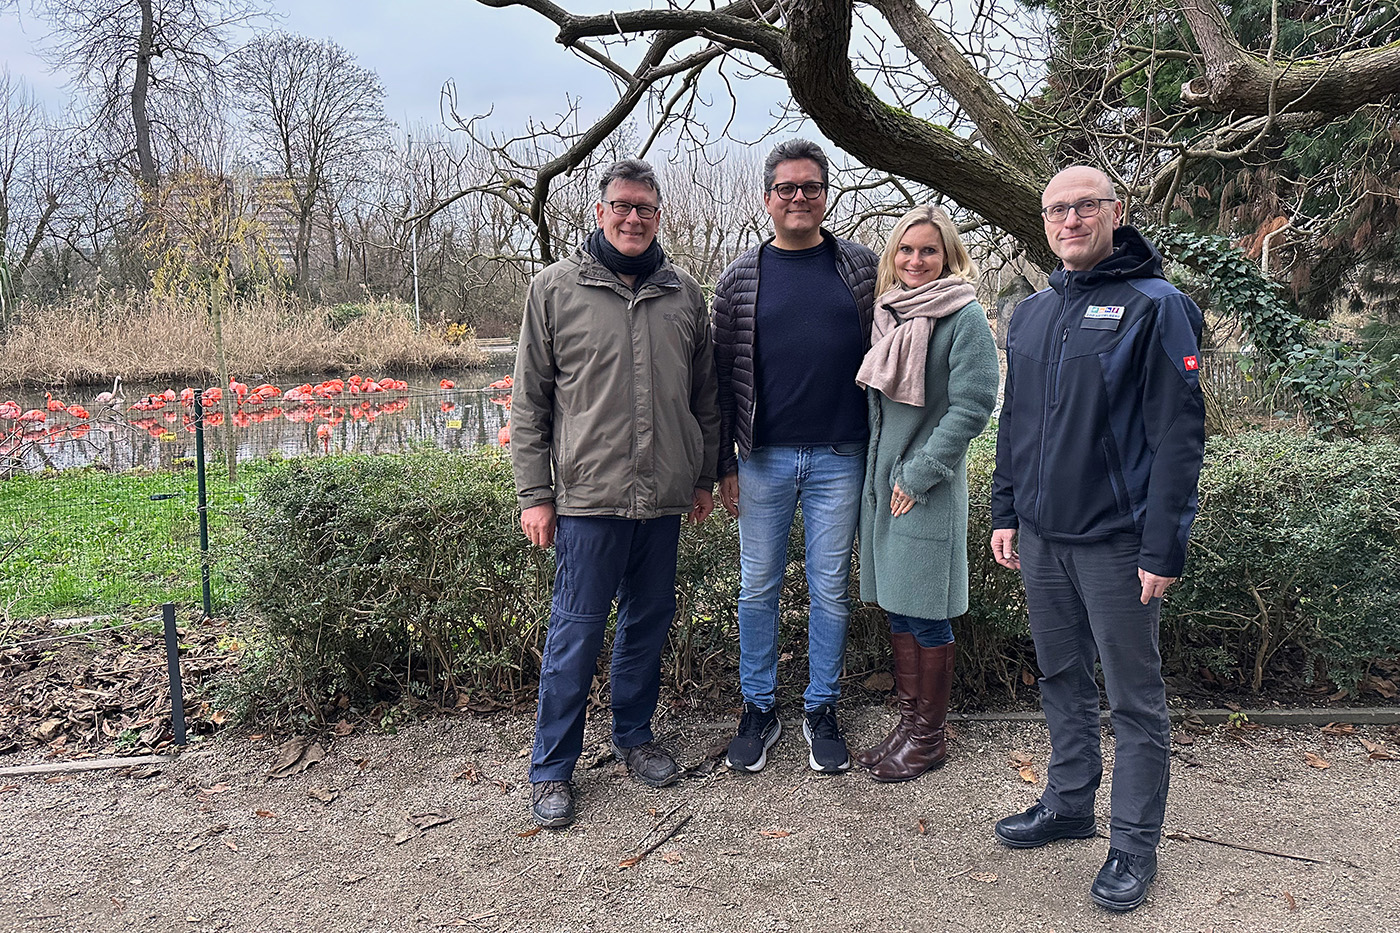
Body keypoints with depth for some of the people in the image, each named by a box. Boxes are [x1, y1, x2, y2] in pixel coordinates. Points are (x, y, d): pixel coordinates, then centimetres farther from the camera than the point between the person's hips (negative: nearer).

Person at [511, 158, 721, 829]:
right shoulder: (556, 288, 0)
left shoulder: (683, 293, 9)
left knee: (648, 623, 15)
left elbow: (705, 395, 16)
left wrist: (706, 476, 15)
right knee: (576, 633, 1)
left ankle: (634, 736, 34)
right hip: (587, 496, -4)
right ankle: (551, 769, 17)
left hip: (664, 496, 4)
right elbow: (529, 401, 0)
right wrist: (534, 493, -4)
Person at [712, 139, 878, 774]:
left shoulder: (862, 268, 4)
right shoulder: (740, 279, 3)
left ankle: (822, 710, 24)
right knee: (758, 588, 9)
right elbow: (723, 375, 4)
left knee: (830, 590, 8)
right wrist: (724, 464, 1)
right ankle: (759, 709, 24)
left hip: (839, 457, 0)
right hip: (763, 459, 1)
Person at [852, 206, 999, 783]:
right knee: (897, 610, 13)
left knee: (926, 615, 2)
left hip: (928, 487, -7)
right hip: (882, 479, 7)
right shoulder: (888, 313, 12)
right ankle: (908, 721, 26)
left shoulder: (965, 317, -9)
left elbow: (972, 406, -15)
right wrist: (880, 471, 10)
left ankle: (929, 736, 16)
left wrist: (919, 474, -15)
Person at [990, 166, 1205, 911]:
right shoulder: (1030, 314, 11)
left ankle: (1134, 846, 18)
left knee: (1134, 696, 6)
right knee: (1061, 680, 18)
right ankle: (1067, 803, 35)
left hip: (1116, 541, -6)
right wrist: (1005, 512, 13)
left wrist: (1164, 547, -17)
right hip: (1041, 538, 6)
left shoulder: (1155, 307, -9)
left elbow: (1179, 434, -13)